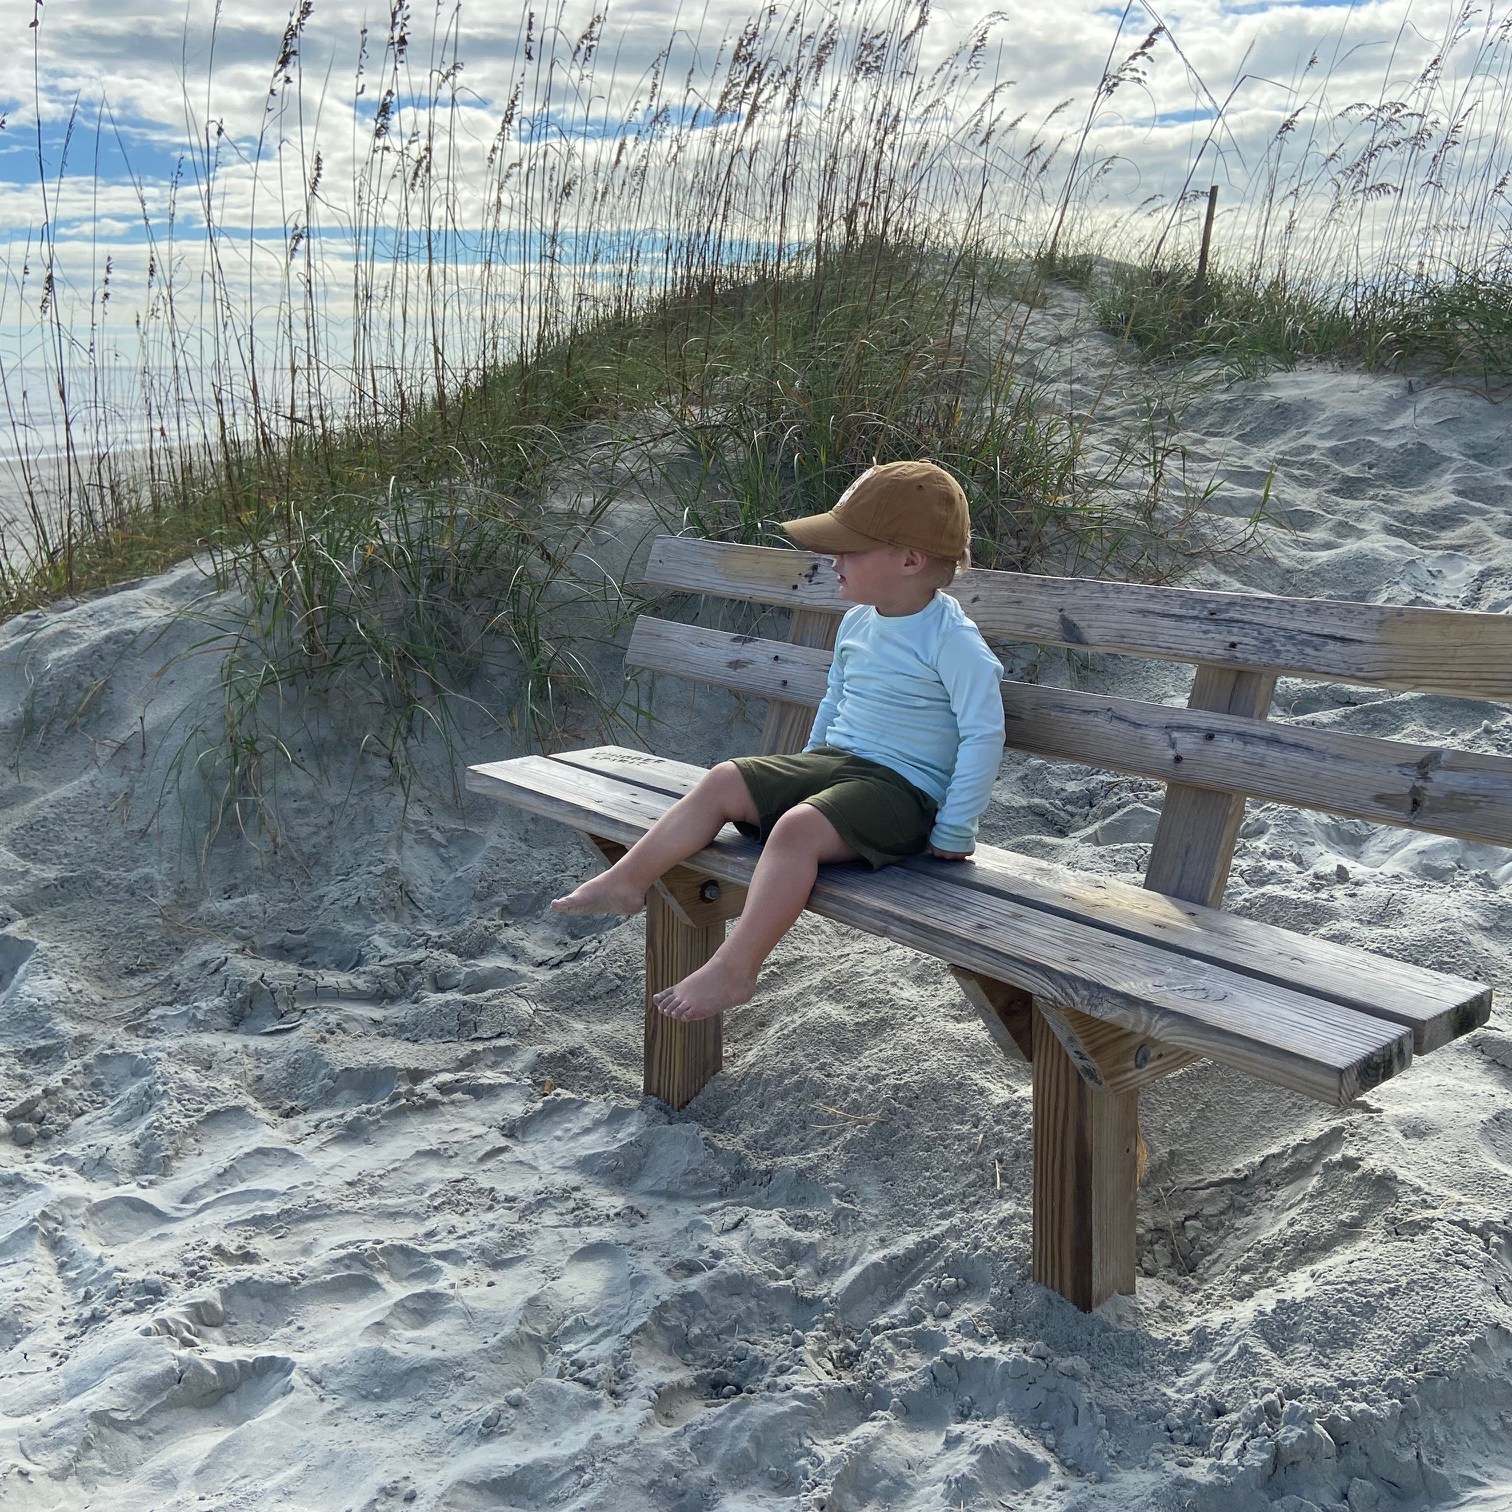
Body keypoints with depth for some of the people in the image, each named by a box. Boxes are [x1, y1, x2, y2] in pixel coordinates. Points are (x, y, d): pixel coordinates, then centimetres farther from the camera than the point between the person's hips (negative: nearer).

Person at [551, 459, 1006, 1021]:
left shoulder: (952, 639, -17)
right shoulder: (857, 624, 9)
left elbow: (985, 735, -20)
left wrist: (953, 833, -18)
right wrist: (809, 765, 25)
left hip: (903, 787, -8)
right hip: (834, 761, 8)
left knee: (796, 828, -32)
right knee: (725, 782, -6)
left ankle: (734, 968, -31)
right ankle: (627, 881, -1)